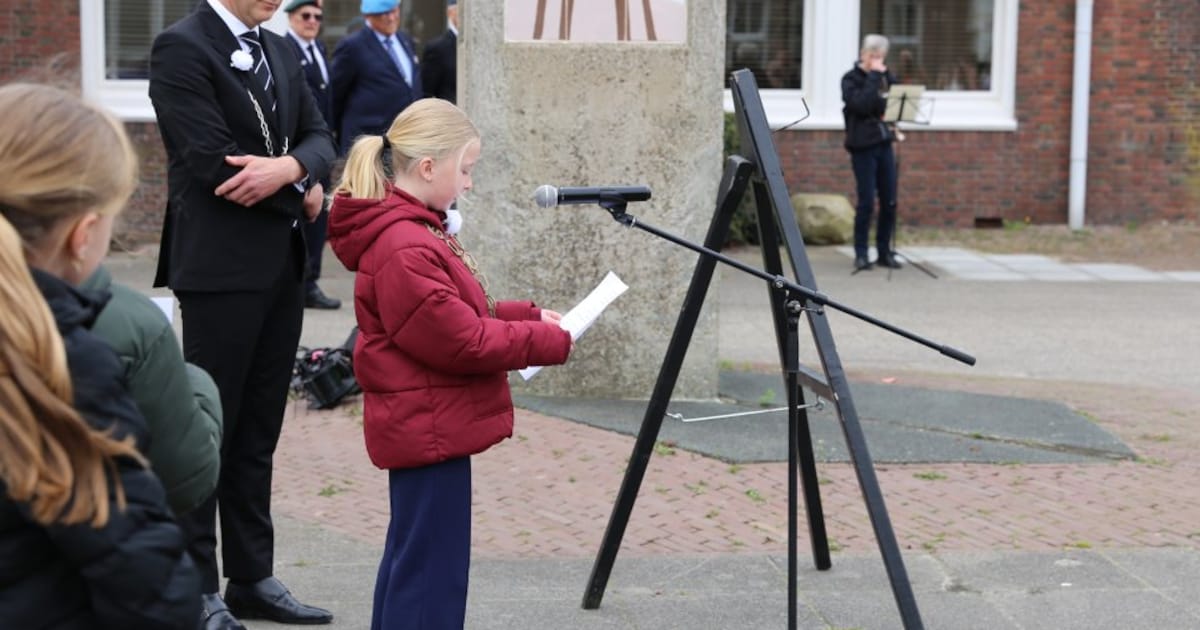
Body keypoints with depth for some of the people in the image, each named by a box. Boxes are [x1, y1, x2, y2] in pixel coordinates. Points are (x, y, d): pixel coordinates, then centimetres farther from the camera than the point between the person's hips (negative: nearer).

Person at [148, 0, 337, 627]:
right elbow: (212, 160, -18)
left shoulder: (280, 52, 15)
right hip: (221, 268, -8)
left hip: (281, 267, 8)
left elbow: (319, 138, 9)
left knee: (258, 433, 13)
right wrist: (300, 190, -7)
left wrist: (290, 168, -14)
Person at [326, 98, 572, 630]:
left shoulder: (413, 229, 11)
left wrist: (528, 315, 7)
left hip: (421, 426, 11)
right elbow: (463, 342, -21)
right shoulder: (405, 250, -22)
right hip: (429, 430, -11)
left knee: (410, 558, 18)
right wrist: (548, 342, -11)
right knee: (432, 570, -6)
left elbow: (457, 315, 18)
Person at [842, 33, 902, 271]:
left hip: (884, 143, 5)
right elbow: (862, 104, -20)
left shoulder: (883, 76, 13)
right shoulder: (851, 79, -4)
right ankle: (861, 253, 5)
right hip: (863, 146, -5)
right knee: (866, 203, -5)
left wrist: (886, 76, -5)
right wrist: (874, 77, -16)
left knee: (889, 202, 4)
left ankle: (884, 251, 14)